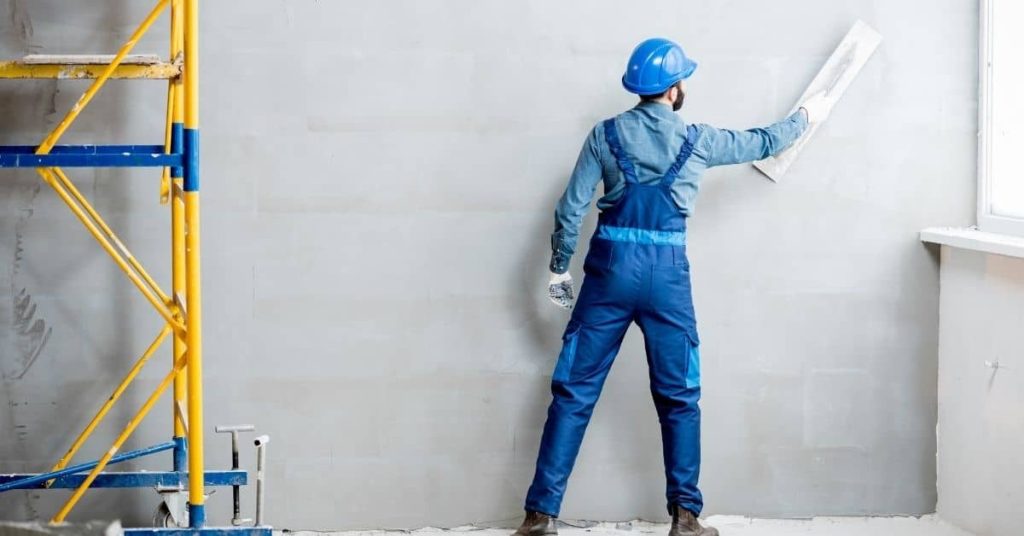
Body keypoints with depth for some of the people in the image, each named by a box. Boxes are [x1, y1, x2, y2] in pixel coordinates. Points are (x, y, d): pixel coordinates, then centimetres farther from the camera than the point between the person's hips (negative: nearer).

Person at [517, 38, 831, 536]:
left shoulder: (605, 134, 3)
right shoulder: (696, 139, 4)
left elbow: (571, 207, 0)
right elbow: (761, 143, 19)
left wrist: (558, 268, 11)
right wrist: (805, 116, 37)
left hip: (610, 268, 1)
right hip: (666, 273, 0)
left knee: (574, 393, 2)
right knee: (679, 398, 10)